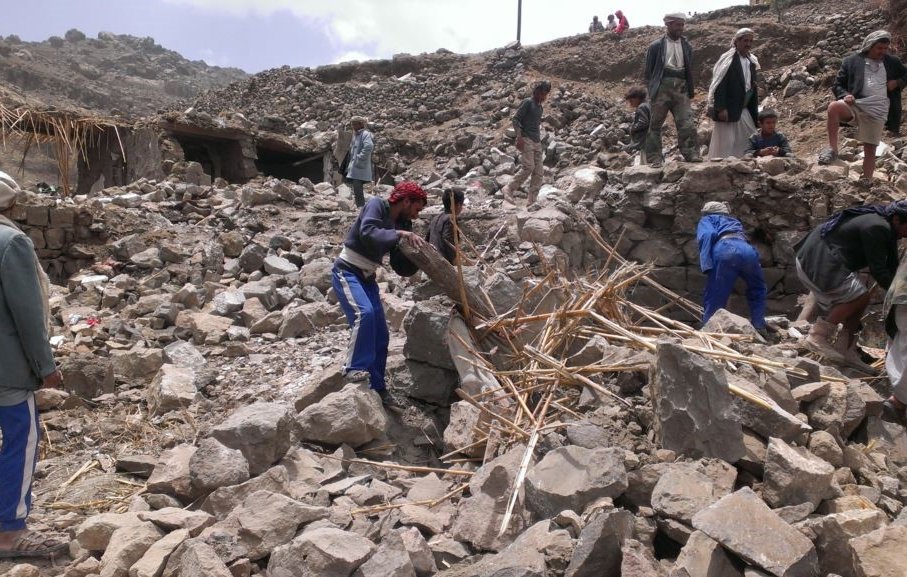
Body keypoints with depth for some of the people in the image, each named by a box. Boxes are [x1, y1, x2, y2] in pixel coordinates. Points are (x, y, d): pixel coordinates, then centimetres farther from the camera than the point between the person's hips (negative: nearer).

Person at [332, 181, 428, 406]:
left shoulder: (401, 224, 8)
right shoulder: (376, 204, -11)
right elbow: (367, 233, -30)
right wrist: (400, 234, -31)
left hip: (367, 278, 8)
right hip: (346, 272, -8)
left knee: (381, 335, 4)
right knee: (364, 313, -32)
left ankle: (377, 387, 15)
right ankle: (353, 368, -20)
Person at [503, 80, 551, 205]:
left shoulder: (540, 108, 20)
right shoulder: (528, 102, -3)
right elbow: (516, 119, -9)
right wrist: (519, 137, -19)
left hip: (537, 142, 8)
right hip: (526, 139, -8)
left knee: (539, 171, 0)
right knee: (529, 167, -20)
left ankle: (532, 200, 2)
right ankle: (509, 189, -7)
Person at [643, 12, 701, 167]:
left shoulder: (687, 46, 13)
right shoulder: (656, 46, 2)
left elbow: (690, 71, 17)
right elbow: (649, 71, 2)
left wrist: (690, 91, 11)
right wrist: (652, 90, -3)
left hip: (681, 88, 3)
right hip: (662, 87, -3)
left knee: (686, 122, -7)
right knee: (655, 124, 0)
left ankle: (691, 154, -3)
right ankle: (655, 158, 6)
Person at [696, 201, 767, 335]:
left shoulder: (707, 219, 28)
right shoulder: (734, 221, 45)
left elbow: (707, 235, 7)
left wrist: (706, 263, 1)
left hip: (724, 250, -4)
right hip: (747, 251, 5)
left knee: (713, 301, -2)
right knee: (758, 290, 29)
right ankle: (759, 328, 21)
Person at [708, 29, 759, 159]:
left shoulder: (751, 61, 14)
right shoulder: (727, 59, -9)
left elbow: (752, 87, 19)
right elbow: (719, 86, -15)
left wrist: (755, 111, 16)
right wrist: (721, 108, -21)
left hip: (744, 110, 8)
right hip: (727, 110, -8)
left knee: (750, 141, 9)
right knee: (725, 143, -6)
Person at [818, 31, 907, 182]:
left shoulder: (893, 63, 14)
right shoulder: (852, 61, 6)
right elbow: (837, 85, 7)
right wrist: (845, 95, -15)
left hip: (877, 111, 2)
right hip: (856, 105, -2)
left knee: (870, 149, 0)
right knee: (834, 107, -36)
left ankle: (866, 184, 10)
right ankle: (832, 149, -29)